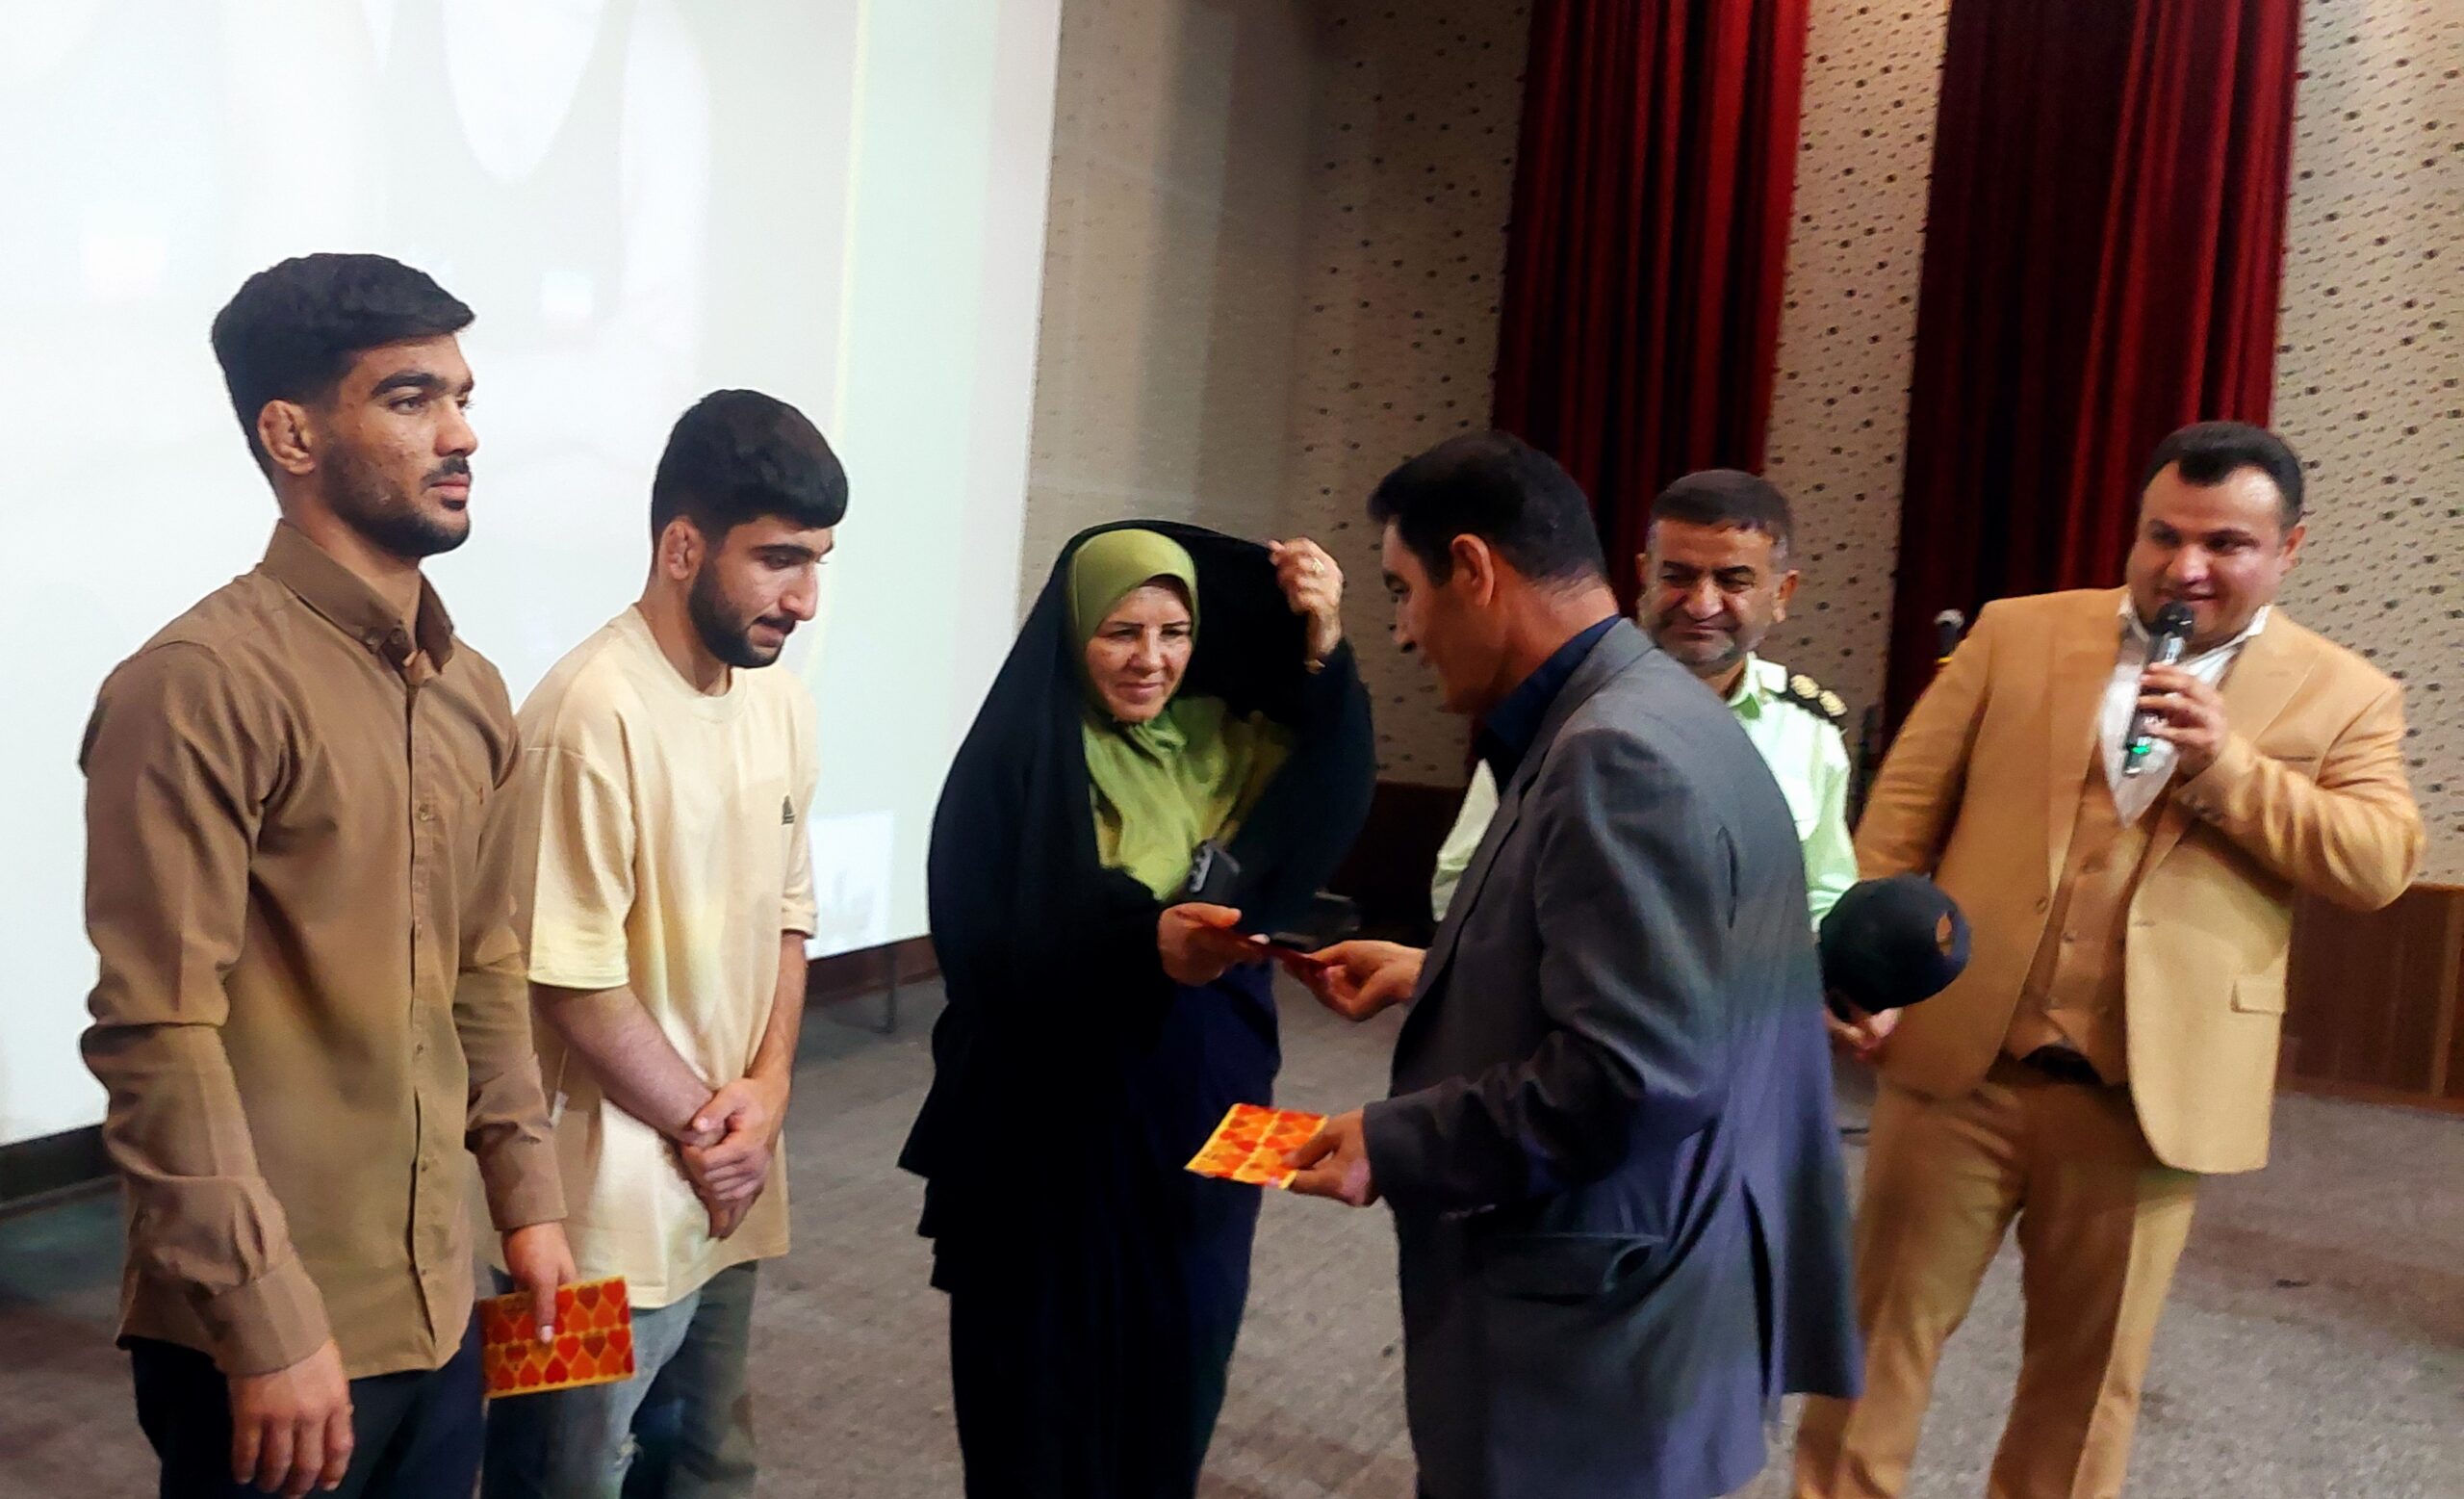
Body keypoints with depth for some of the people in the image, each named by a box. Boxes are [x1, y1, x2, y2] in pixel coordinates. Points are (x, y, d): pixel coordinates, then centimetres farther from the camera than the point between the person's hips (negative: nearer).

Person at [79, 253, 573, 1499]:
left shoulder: (472, 693, 8)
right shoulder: (201, 686, -16)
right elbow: (157, 1036, -18)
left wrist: (526, 1196, 12)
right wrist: (264, 1324, -17)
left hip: (436, 1306, 7)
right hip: (269, 1332, -7)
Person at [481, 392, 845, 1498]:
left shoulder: (781, 703, 4)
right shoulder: (594, 713, -21)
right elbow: (573, 983, -19)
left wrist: (766, 1090, -4)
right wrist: (701, 1126, -9)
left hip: (730, 1184, 7)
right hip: (613, 1199, -7)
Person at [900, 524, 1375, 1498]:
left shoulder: (1225, 745, 4)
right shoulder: (1016, 762, -10)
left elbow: (1321, 823, -13)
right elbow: (987, 952, -18)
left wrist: (1325, 654, -25)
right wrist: (1145, 942, -33)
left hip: (1199, 1121, 4)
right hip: (1052, 1131, -4)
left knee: (1172, 1368, 16)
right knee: (1049, 1383, 9)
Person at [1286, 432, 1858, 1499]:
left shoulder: (1619, 752, -24)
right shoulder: (1630, 719, 8)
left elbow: (1633, 1076, -28)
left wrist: (1393, 1143, -18)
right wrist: (1432, 977, 14)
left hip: (1599, 1348, -10)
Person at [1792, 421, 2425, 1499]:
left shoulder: (2344, 697, 5)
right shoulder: (2017, 635, 5)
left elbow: (2379, 863, -5)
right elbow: (1905, 807, 4)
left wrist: (2227, 765, -16)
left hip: (2150, 1089, 0)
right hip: (1959, 1053, 0)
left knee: (2088, 1367, 14)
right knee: (1884, 1323, 10)